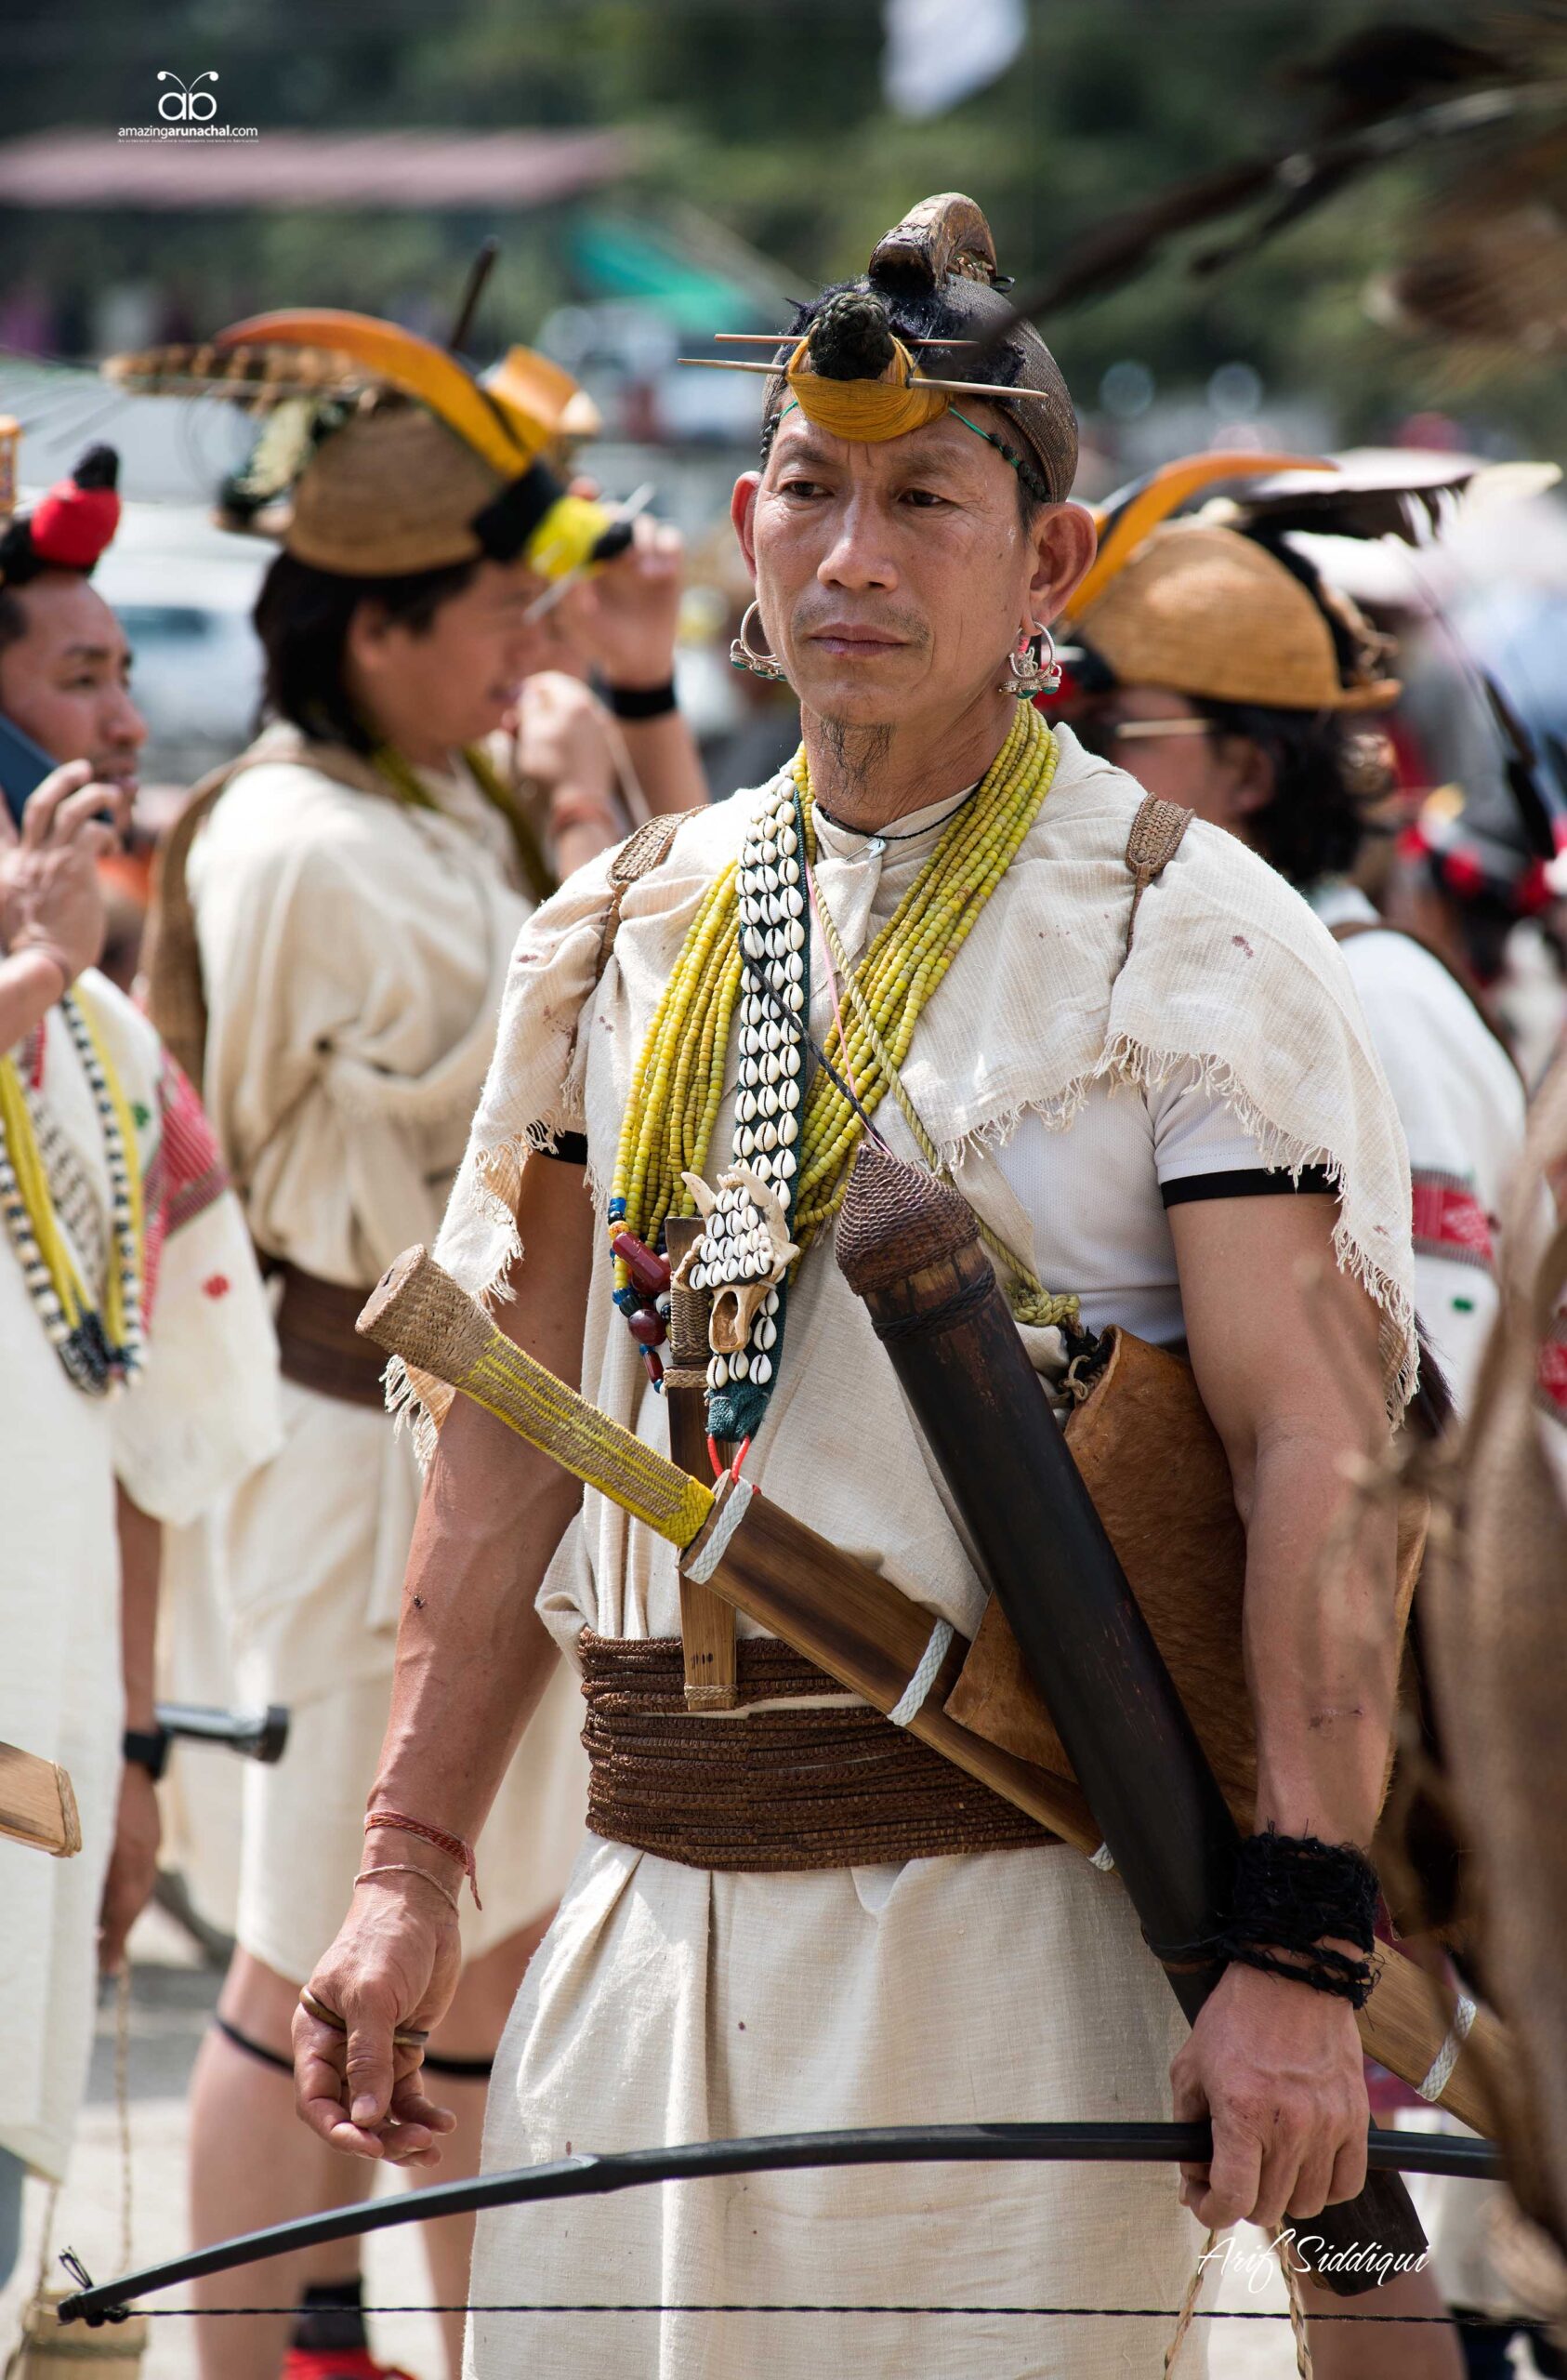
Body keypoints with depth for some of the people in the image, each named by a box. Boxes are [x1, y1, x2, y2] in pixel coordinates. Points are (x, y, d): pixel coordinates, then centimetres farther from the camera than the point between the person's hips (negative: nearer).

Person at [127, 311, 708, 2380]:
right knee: (324, 1975, -2)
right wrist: (582, 825, -10)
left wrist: (644, 696, 7)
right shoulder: (310, 850, -20)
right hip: (384, 1438, -9)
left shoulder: (458, 787, 7)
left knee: (508, 1928, 17)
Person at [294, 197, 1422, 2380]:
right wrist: (411, 1870, 10)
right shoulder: (629, 940, 13)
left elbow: (1321, 1453, -11)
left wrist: (1297, 1952, -20)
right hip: (650, 1924, 5)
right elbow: (514, 1436, 17)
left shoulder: (1193, 939, -4)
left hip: (1015, 1929, -5)